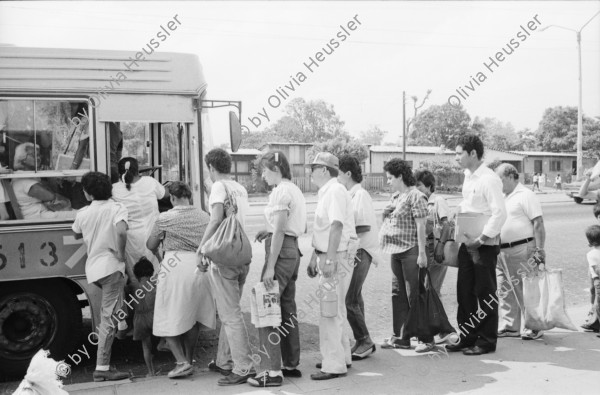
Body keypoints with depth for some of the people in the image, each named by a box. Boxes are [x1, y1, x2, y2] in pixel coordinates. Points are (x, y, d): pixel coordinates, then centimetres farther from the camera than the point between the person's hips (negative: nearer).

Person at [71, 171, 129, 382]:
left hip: (93, 268, 6)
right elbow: (121, 231, -25)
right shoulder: (116, 208, -6)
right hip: (111, 267, -6)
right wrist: (120, 253, -12)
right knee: (109, 318, -5)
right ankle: (102, 368, -5)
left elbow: (77, 235, 26)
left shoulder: (82, 213, 8)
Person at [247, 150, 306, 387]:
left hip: (281, 250, -10)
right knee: (287, 308, 15)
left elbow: (279, 231, -19)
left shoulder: (281, 191, -13)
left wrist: (270, 267, -20)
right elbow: (302, 227, 19)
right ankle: (291, 364, 23)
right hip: (293, 250, 10)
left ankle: (272, 371, -5)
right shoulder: (294, 190, 15)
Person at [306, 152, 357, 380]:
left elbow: (336, 226, -24)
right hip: (327, 256, 10)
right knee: (335, 309, 17)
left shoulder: (335, 192, -15)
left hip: (337, 257, -10)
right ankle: (341, 356, 29)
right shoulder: (325, 193, 16)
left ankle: (334, 365, 2)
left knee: (330, 311, -5)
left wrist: (329, 259, -28)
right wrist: (315, 258, 24)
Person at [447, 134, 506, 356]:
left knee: (485, 294, 3)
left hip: (485, 245, -8)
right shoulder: (468, 177, 11)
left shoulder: (489, 179, -15)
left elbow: (499, 213, -21)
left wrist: (482, 238, -21)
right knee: (465, 291, 11)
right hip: (467, 243, 8)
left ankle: (487, 341, 15)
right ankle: (467, 337, 23)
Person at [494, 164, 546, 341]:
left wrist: (539, 250, -19)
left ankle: (533, 327, 7)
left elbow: (538, 223, -13)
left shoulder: (526, 196, -8)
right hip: (501, 251, 8)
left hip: (520, 250, -8)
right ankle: (509, 326, 17)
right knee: (504, 290, 9)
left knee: (525, 290, -3)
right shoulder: (503, 198, 17)